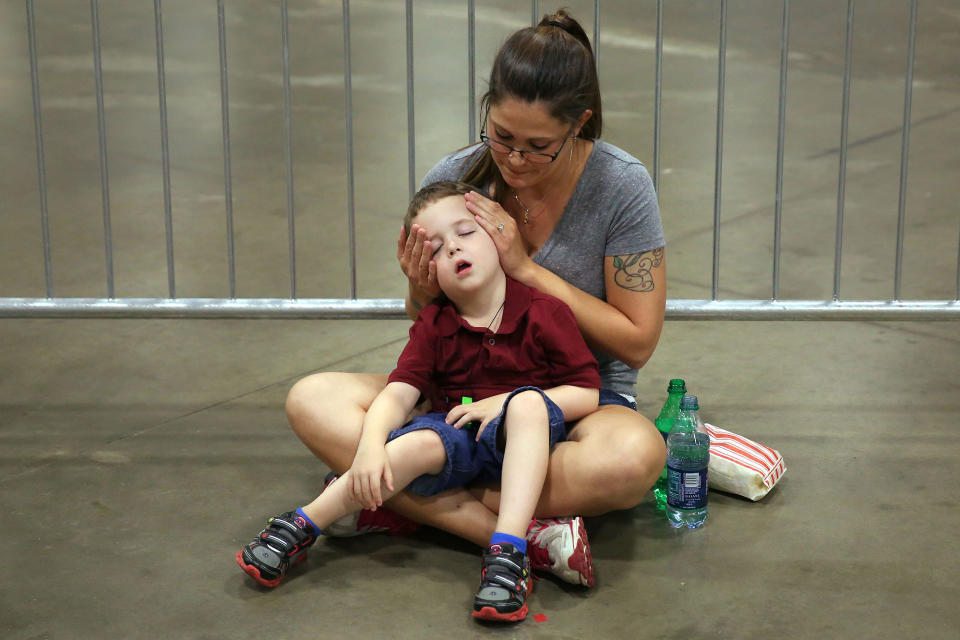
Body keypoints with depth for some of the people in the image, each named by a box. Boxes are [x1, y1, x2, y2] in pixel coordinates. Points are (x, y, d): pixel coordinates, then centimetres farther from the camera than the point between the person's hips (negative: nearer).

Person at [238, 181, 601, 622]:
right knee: (422, 442, -33)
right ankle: (300, 526, -29)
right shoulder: (433, 325, 4)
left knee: (528, 403, -34)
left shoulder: (544, 313, -4)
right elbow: (399, 393, -7)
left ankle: (506, 551, -44)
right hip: (456, 433, 2)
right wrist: (370, 446, -28)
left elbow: (587, 393, -5)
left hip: (519, 438, -1)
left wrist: (502, 403, -14)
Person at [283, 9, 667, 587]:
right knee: (312, 401, -20)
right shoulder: (453, 179, -6)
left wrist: (525, 268, -18)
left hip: (581, 400, -3)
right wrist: (425, 294, -19)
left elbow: (637, 342, -11)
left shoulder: (622, 186, -13)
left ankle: (411, 504, -24)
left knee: (637, 454, -40)